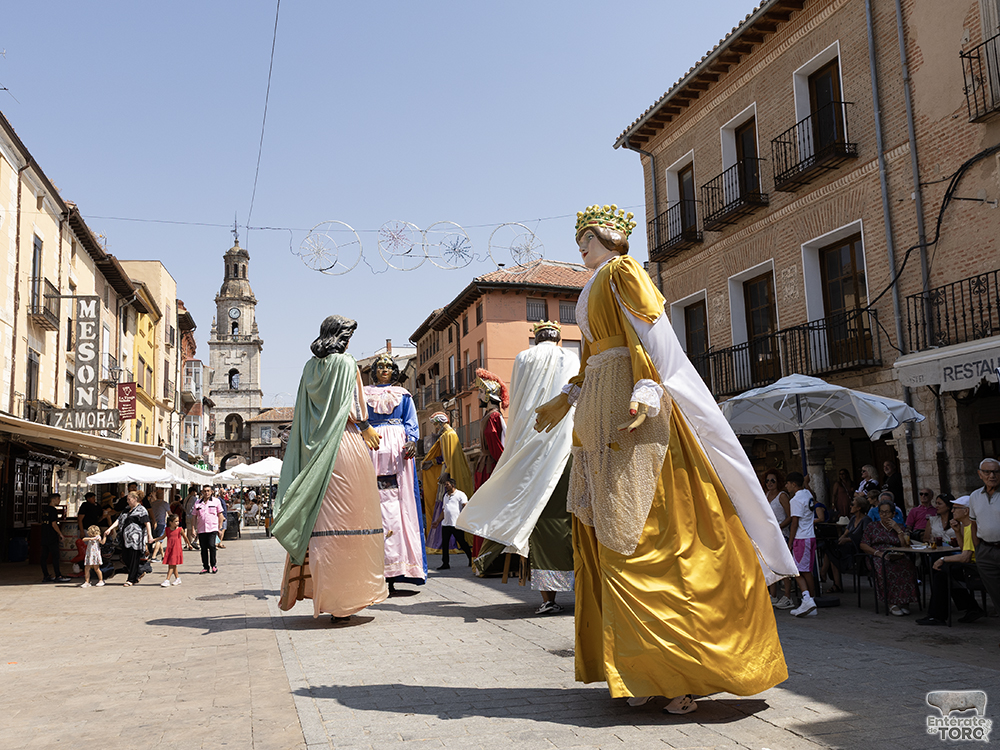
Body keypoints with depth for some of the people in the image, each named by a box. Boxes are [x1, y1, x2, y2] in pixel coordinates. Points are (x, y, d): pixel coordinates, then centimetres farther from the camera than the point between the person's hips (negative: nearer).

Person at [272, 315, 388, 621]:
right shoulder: (346, 363, -3)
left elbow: (303, 413, 13)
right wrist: (366, 429, 4)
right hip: (347, 444, -6)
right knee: (349, 515, -4)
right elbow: (352, 409, -9)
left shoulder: (310, 367, 15)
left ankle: (324, 591, 11)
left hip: (315, 449, 6)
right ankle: (345, 595, -4)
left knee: (323, 515, 8)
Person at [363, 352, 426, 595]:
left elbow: (411, 422, 13)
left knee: (398, 502, -9)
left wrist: (411, 441, -6)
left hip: (397, 448, 0)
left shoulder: (403, 394, 20)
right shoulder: (364, 394, 20)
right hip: (371, 447, 0)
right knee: (375, 502, -11)